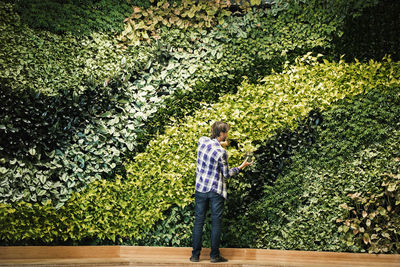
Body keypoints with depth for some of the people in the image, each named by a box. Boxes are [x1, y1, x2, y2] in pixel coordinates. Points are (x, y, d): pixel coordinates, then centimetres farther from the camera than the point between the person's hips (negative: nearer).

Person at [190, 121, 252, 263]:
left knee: (199, 221, 8)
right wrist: (241, 167, 5)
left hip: (201, 188, 5)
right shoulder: (221, 152, -17)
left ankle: (195, 255, 11)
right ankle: (214, 255, 9)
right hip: (216, 191, -5)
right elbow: (226, 174, -7)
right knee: (216, 222, 5)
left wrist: (219, 144, 16)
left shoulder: (202, 140, -2)